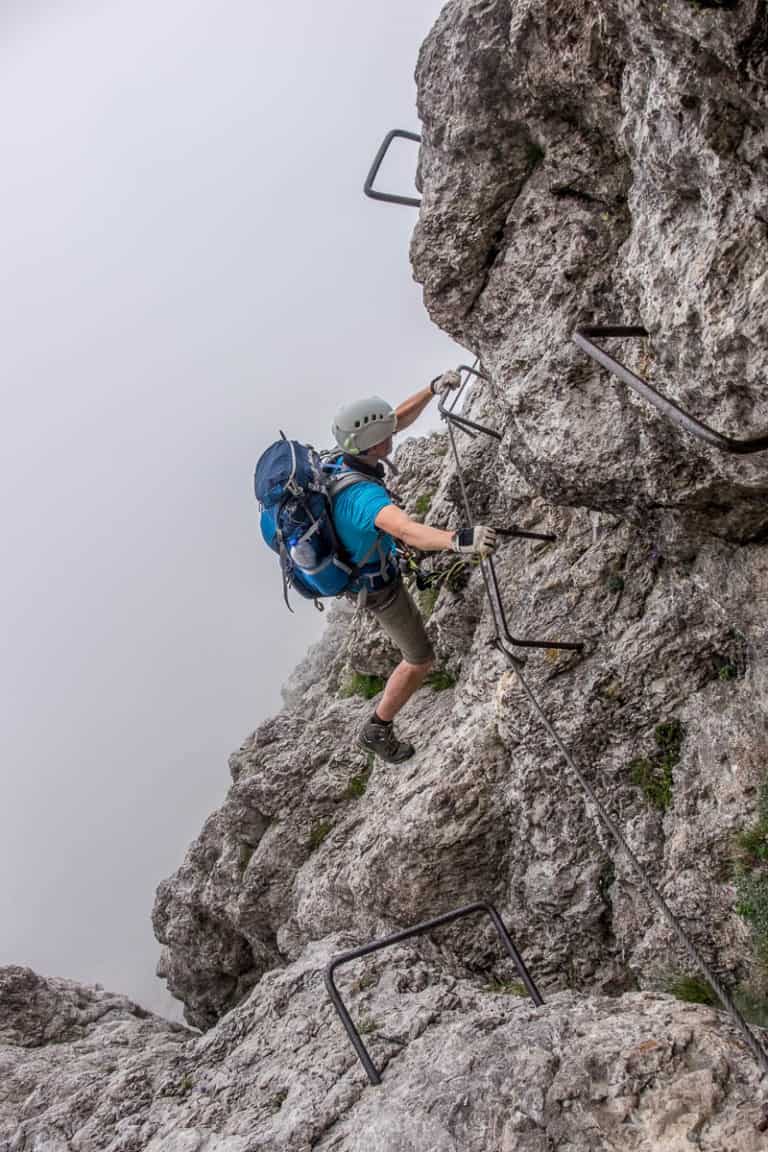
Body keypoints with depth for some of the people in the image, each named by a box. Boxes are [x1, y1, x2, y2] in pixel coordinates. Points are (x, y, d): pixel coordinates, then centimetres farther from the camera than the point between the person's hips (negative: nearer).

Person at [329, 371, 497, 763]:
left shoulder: (350, 458, -17)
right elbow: (409, 532, -63)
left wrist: (433, 389, -14)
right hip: (377, 587, -9)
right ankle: (378, 730, 25)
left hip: (359, 565, 9)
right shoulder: (363, 495, -44)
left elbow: (398, 420, -3)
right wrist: (459, 540, -79)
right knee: (421, 660, 10)